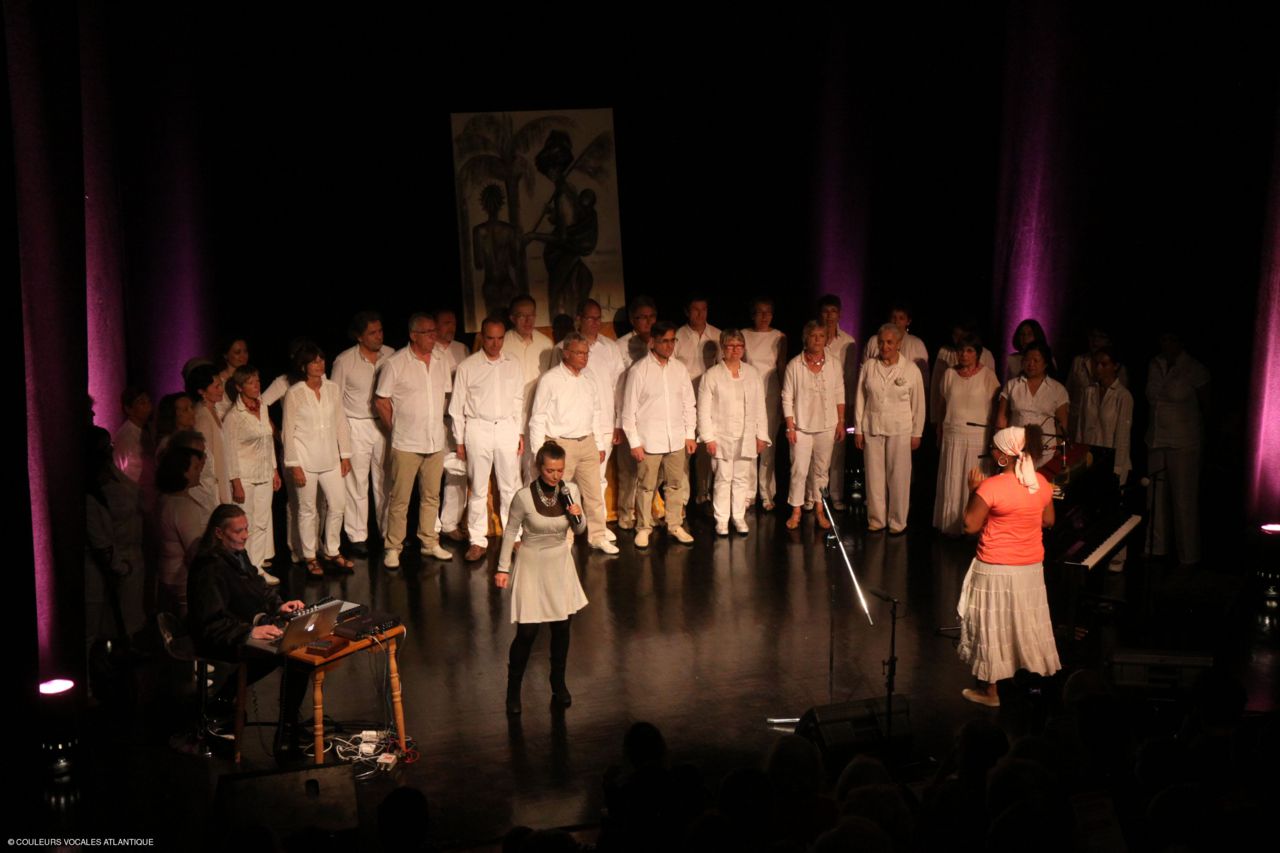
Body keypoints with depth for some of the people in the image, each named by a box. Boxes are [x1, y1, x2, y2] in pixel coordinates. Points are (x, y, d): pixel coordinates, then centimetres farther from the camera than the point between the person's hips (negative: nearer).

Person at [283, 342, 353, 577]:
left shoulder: (332, 389, 4)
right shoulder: (294, 393, -9)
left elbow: (341, 423, 8)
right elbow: (288, 430, -8)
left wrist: (345, 455, 6)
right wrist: (294, 465, -11)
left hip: (329, 459, 4)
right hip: (305, 460, -4)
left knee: (338, 505, 7)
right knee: (307, 510, 5)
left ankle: (332, 552, 24)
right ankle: (310, 557, 18)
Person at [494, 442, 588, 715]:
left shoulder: (571, 491, -9)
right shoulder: (524, 497, -19)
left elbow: (579, 530, 4)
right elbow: (510, 531, -6)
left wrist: (578, 516, -18)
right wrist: (503, 568, -5)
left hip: (560, 563, 4)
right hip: (531, 564, -4)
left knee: (562, 627, 11)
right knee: (527, 632, -3)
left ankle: (558, 685, 30)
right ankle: (513, 690, 16)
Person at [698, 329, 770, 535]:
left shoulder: (752, 374, 7)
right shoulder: (712, 375, -3)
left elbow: (760, 407, 9)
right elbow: (704, 410, -4)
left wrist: (761, 435, 6)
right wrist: (708, 437, -9)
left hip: (746, 438, 3)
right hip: (722, 437, -3)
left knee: (742, 479, 7)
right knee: (723, 479, -2)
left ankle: (739, 517, 18)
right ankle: (721, 520, 7)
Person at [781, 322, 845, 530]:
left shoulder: (833, 365, 1)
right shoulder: (795, 365, -7)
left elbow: (839, 396, 7)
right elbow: (787, 398, -4)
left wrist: (841, 422, 4)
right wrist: (790, 426, -7)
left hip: (826, 427, 2)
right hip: (802, 427, -2)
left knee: (821, 469, 10)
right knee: (799, 470, -1)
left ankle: (819, 510, 19)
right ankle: (796, 511, 9)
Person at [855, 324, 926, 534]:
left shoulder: (911, 369, -4)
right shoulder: (869, 367, 1)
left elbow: (918, 404, 1)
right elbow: (860, 399, 6)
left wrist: (916, 433, 1)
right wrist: (858, 429, 5)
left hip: (900, 430, -2)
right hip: (872, 428, 2)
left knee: (898, 477, 1)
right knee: (874, 476, 6)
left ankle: (897, 522, 13)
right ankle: (876, 519, 17)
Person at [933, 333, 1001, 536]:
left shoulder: (987, 375, -3)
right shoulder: (949, 374, 7)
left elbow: (997, 405, -3)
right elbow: (941, 403, 15)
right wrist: (940, 431, 17)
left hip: (978, 435, -3)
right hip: (952, 434, 3)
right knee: (951, 480, 7)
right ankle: (950, 525, 18)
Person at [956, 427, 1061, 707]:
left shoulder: (991, 487, -22)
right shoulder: (1042, 483, -4)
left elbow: (971, 525, -15)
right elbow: (1048, 521, 9)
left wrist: (973, 490, -6)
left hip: (996, 570, -5)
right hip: (1032, 568, 5)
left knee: (994, 626, 8)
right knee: (1025, 624, 19)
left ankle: (991, 690, 19)